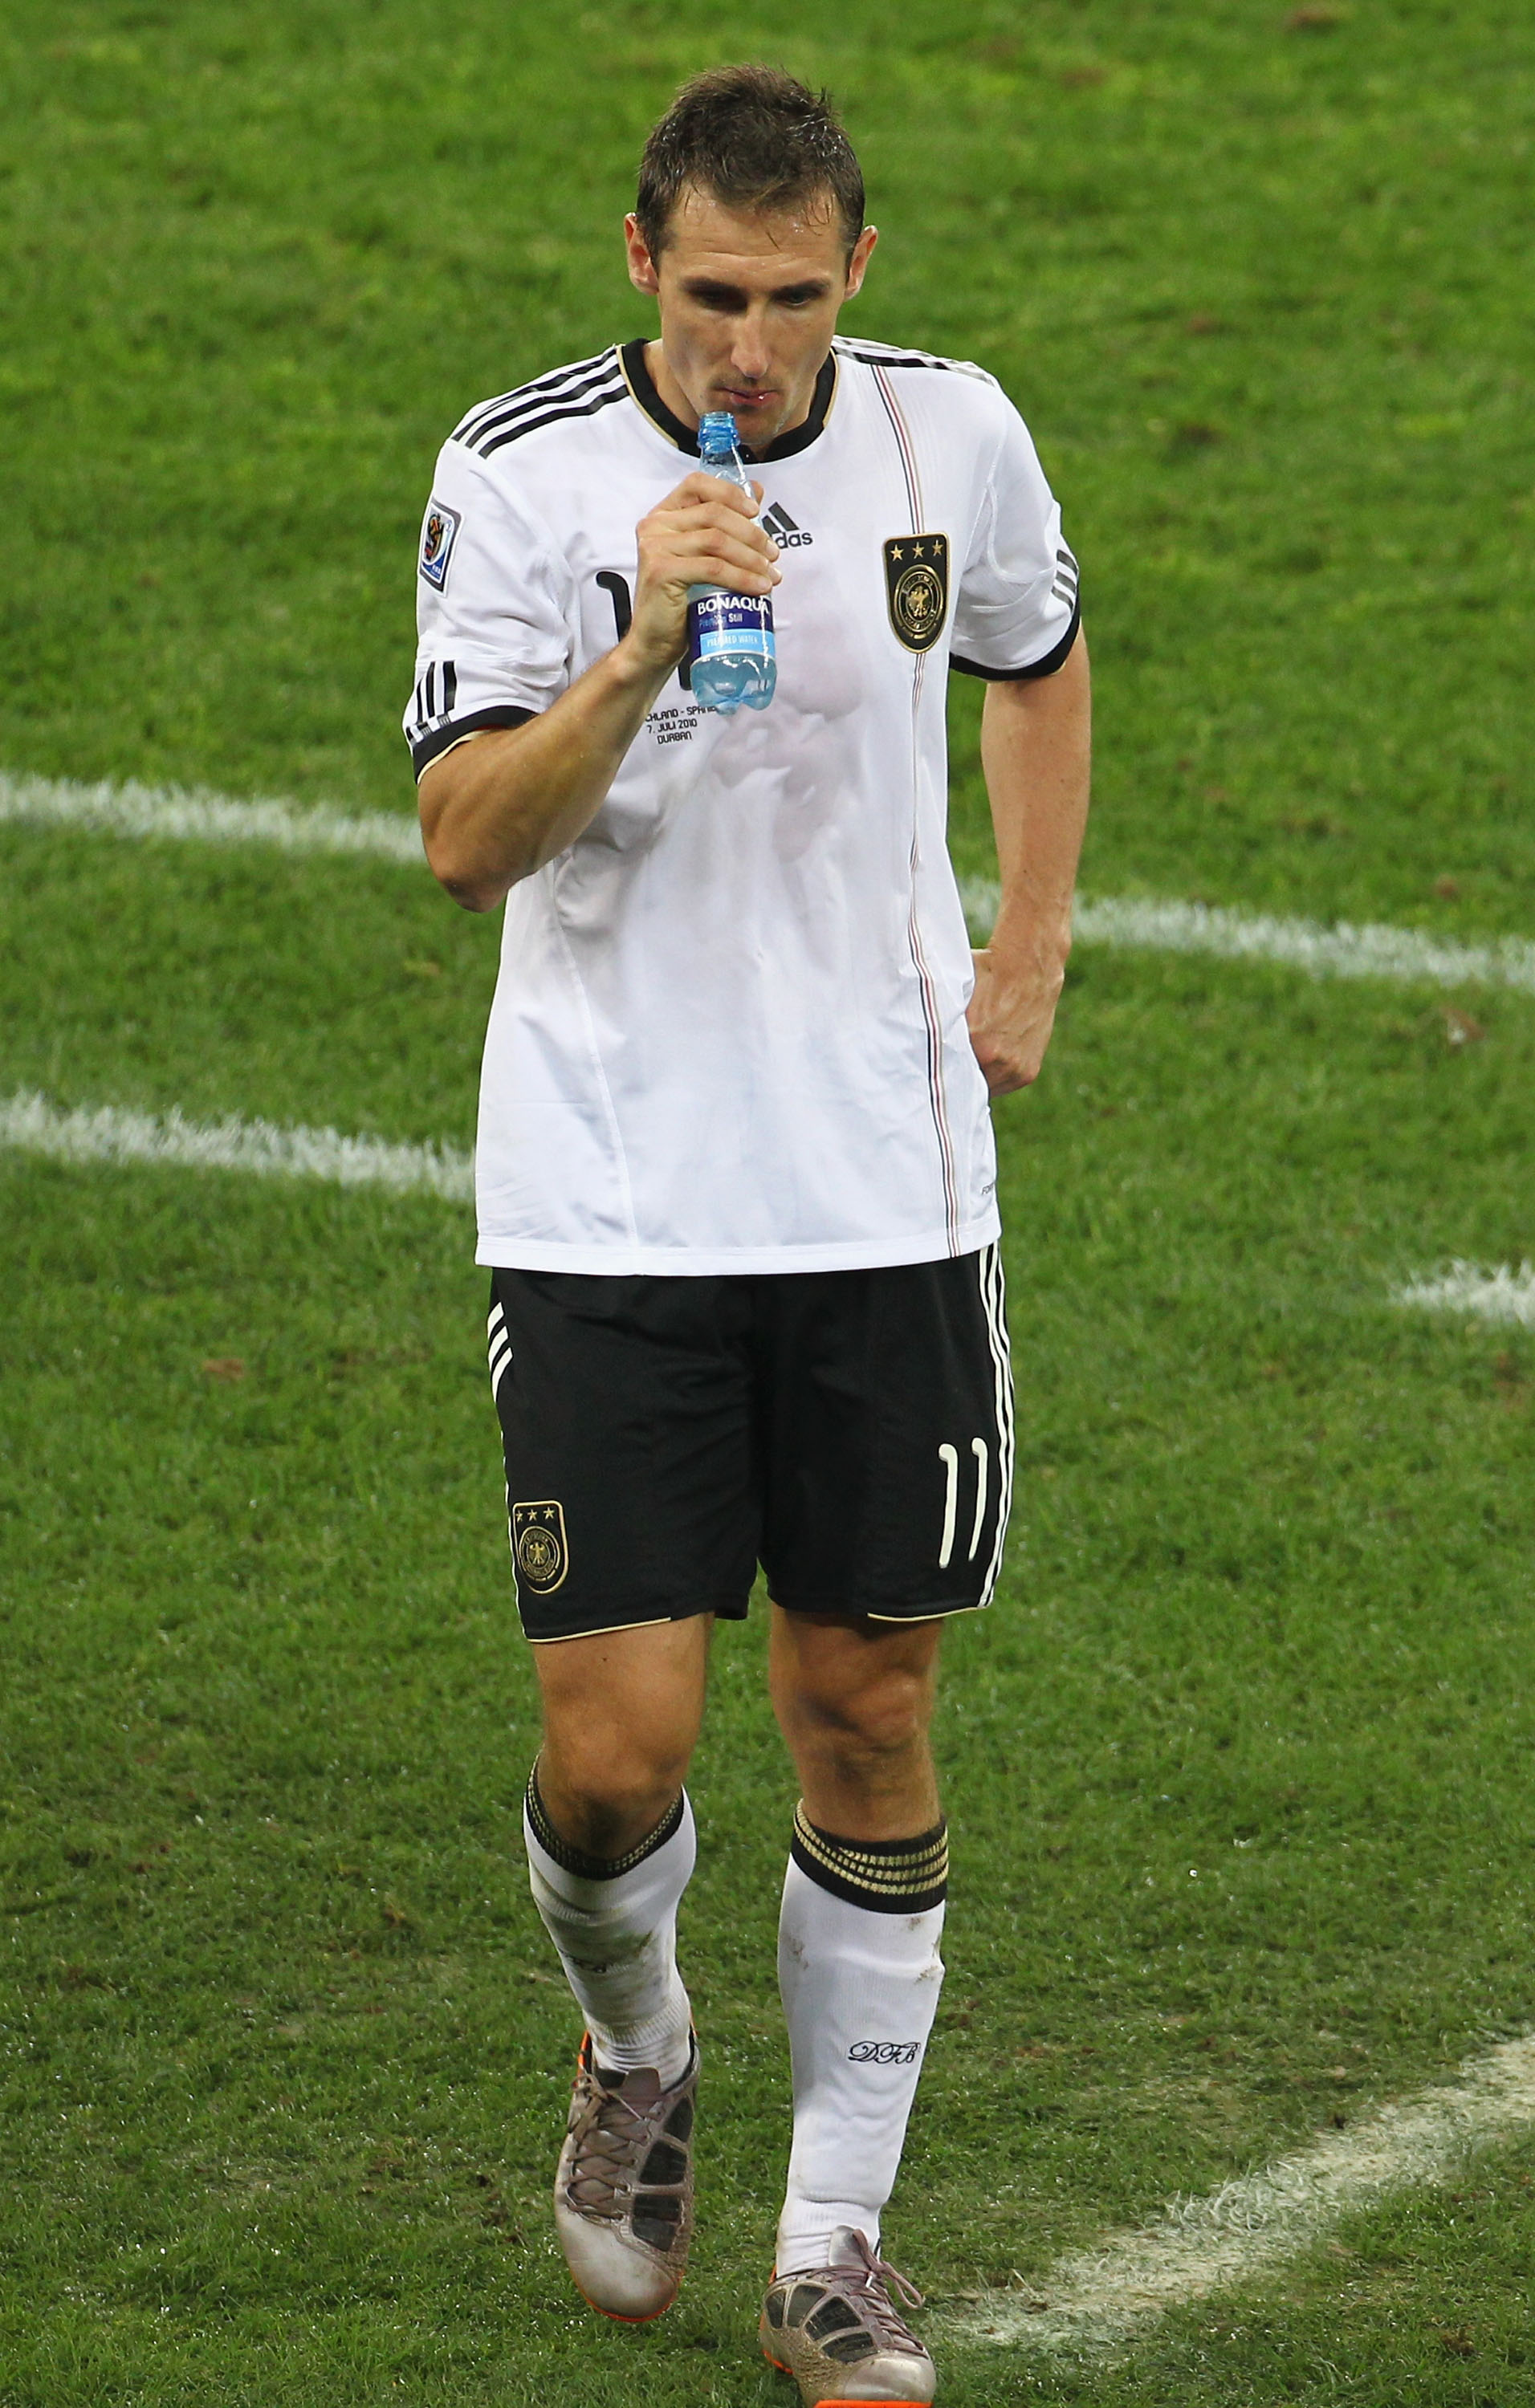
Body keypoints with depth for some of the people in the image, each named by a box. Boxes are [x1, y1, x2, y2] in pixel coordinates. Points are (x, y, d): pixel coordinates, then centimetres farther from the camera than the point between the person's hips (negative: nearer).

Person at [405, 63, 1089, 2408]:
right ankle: (636, 2054, 27)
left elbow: (1039, 662, 21)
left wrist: (1030, 956, 13)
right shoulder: (521, 476, -10)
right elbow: (466, 840, -15)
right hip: (606, 1200, -2)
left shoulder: (951, 436, -1)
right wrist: (639, 658, -30)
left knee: (869, 1714, 6)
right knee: (616, 1749, -6)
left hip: (890, 1189, 2)